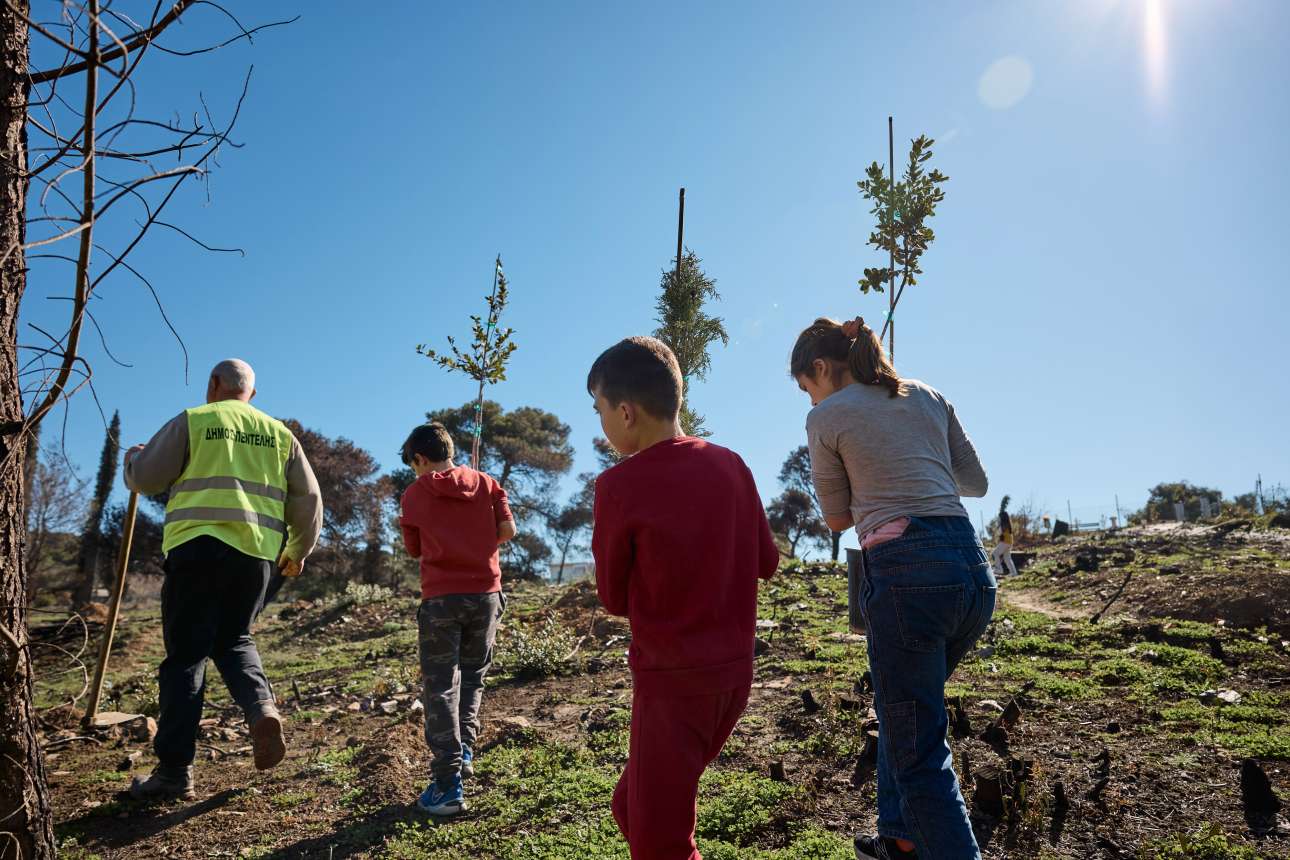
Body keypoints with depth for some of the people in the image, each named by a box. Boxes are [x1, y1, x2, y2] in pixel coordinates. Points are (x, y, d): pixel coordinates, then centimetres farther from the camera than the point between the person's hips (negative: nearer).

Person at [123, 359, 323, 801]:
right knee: (234, 640, 20)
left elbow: (144, 478, 4)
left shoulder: (191, 421, 4)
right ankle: (261, 709, -6)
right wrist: (299, 549, 26)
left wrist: (132, 456, 28)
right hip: (255, 553, 4)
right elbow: (308, 498, 13)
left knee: (186, 655, 2)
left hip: (198, 548, -3)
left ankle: (174, 770, 4)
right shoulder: (278, 433, 15)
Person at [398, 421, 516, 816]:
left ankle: (448, 784, -1)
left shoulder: (414, 495, 1)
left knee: (440, 689, 2)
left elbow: (415, 549, 8)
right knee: (472, 678, 23)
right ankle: (463, 750, 18)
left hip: (441, 598, -3)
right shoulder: (486, 483, 6)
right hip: (485, 594, 3)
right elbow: (508, 530, 0)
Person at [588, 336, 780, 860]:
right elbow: (767, 561, 11)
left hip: (672, 679, -7)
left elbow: (615, 599, -4)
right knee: (635, 808, 22)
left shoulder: (619, 486, -16)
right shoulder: (730, 465, 0)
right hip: (734, 672, 7)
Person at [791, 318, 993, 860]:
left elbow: (837, 519, 10)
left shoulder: (826, 417, 2)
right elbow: (976, 482, 23)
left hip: (905, 569, -7)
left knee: (919, 751, 2)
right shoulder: (928, 396, 16)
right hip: (973, 566, 7)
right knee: (904, 708, 27)